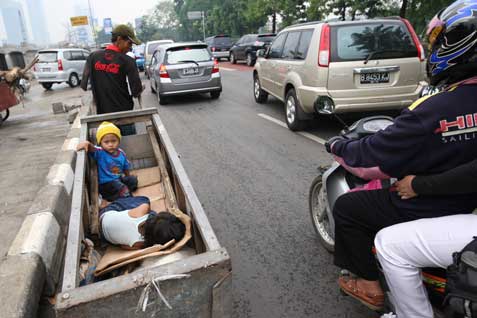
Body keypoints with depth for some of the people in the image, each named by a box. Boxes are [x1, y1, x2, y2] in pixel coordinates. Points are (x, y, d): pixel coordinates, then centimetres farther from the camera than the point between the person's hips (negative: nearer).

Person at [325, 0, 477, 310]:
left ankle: (368, 284, 18)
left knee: (345, 208, 7)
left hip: (424, 210, -8)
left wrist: (338, 146, -3)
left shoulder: (433, 111, -30)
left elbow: (371, 157, -22)